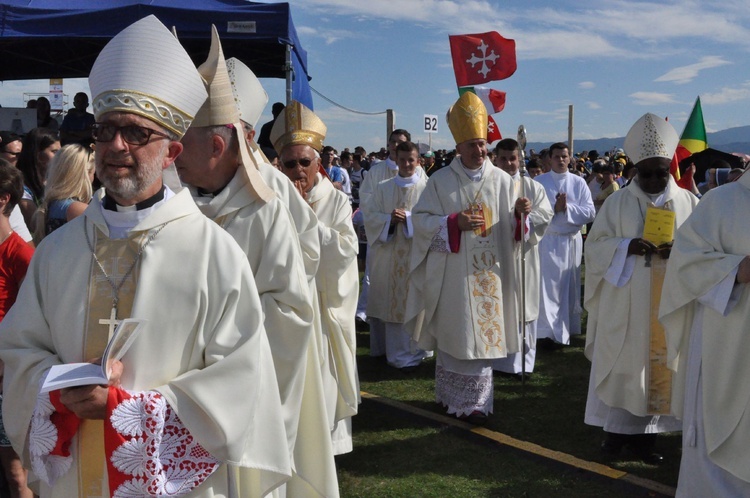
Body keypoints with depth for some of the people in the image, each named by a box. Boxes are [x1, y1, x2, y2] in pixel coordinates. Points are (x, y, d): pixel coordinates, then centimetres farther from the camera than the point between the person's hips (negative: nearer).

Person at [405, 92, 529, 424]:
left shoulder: (501, 180, 6)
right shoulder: (441, 181, -1)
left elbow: (510, 228, 7)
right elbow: (421, 220, -3)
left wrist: (519, 213, -15)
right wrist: (454, 222, -17)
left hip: (489, 273, 2)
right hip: (453, 273, -2)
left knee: (482, 332, 5)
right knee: (454, 333, 2)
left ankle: (474, 402, 16)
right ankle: (453, 397, 15)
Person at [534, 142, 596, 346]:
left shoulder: (579, 183, 4)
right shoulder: (539, 182, -1)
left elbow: (590, 213, -4)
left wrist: (567, 207, -16)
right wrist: (555, 208, -19)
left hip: (572, 241, 3)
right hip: (547, 241, -2)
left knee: (570, 287, 11)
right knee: (548, 287, -6)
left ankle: (568, 328, 25)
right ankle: (550, 331, -5)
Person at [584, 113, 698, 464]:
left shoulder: (689, 202, 5)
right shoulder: (618, 202, 2)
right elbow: (595, 246, 0)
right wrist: (627, 246, -18)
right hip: (625, 304, -1)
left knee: (661, 366, 6)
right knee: (623, 365, 3)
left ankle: (645, 433, 17)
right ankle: (617, 429, 16)